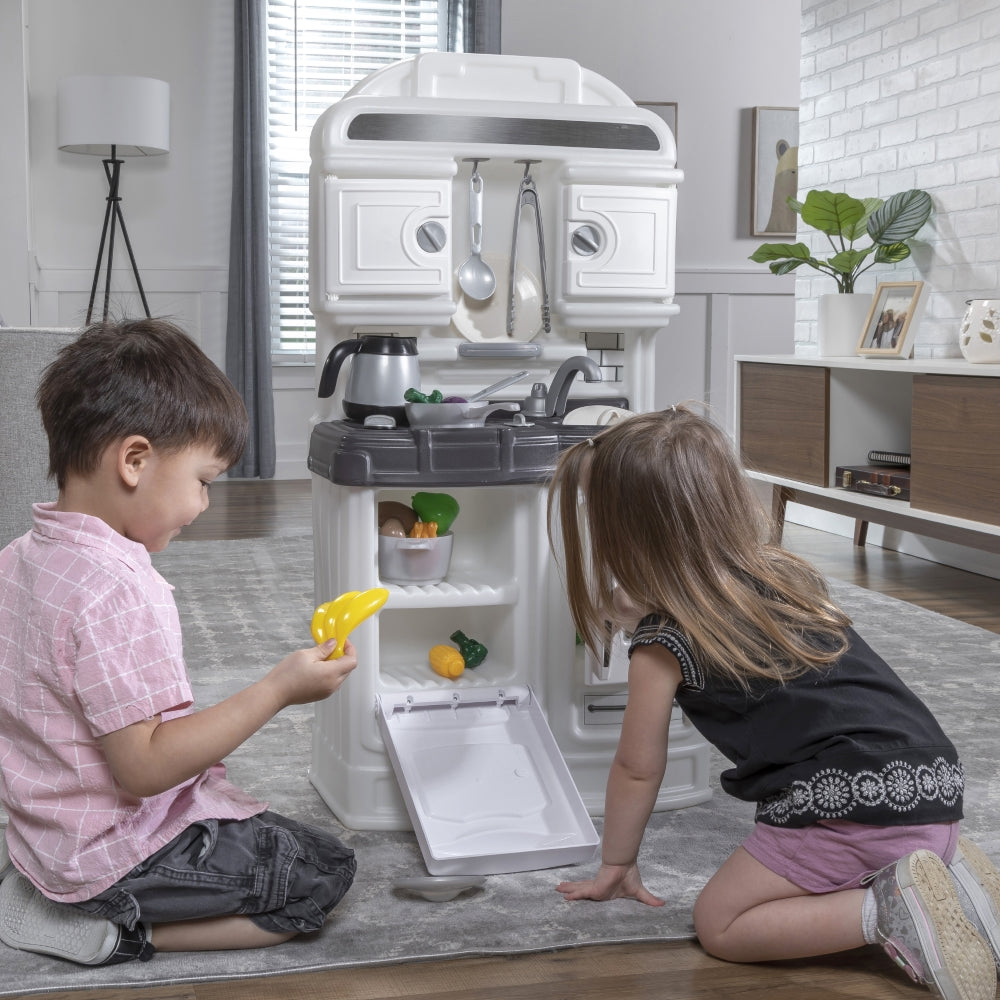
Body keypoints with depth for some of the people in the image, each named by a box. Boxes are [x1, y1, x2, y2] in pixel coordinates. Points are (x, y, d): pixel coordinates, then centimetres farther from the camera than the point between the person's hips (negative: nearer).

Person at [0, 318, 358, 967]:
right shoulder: (113, 591, -29)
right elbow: (143, 766, -28)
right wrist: (279, 690, -26)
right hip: (115, 855, -9)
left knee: (257, 825, 28)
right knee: (325, 871, -3)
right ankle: (109, 931, -6)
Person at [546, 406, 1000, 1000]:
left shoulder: (663, 644, -4)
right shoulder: (783, 574, 14)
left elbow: (638, 769, 7)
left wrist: (616, 866, 22)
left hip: (850, 808, -8)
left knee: (720, 923, 8)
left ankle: (887, 911, -10)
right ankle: (947, 866, 10)